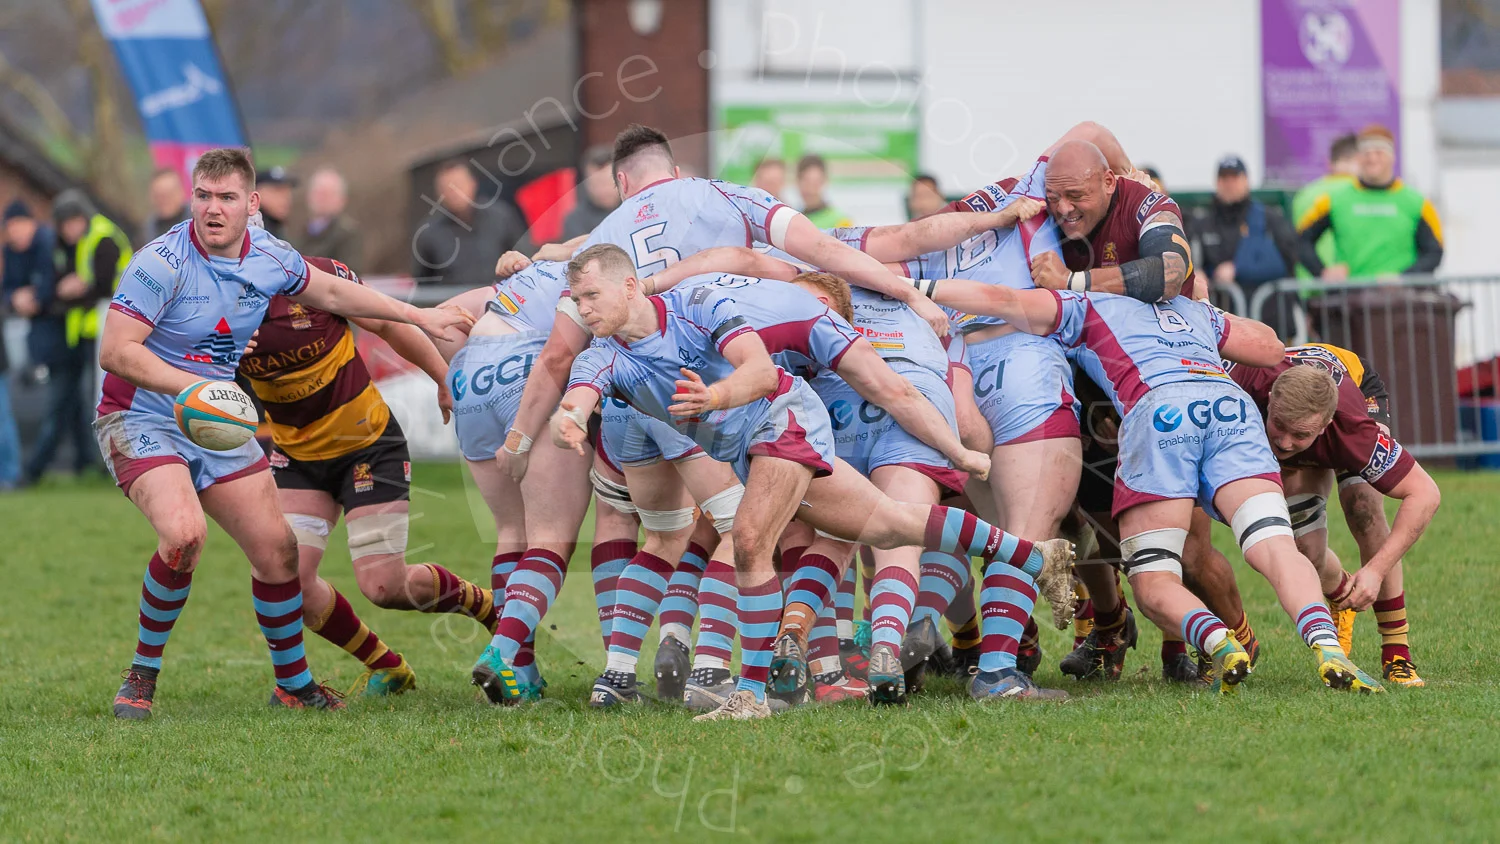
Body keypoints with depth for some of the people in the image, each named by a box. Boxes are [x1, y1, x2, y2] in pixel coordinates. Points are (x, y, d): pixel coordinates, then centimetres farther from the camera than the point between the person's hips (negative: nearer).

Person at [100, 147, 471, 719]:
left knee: (276, 549, 2)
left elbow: (329, 292, 19)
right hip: (142, 420, -6)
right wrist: (193, 386, -34)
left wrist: (417, 317, 22)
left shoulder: (269, 258, -1)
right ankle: (142, 674, -10)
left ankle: (293, 683, 23)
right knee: (184, 534, -30)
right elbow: (115, 351, -25)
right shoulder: (163, 263, -22)